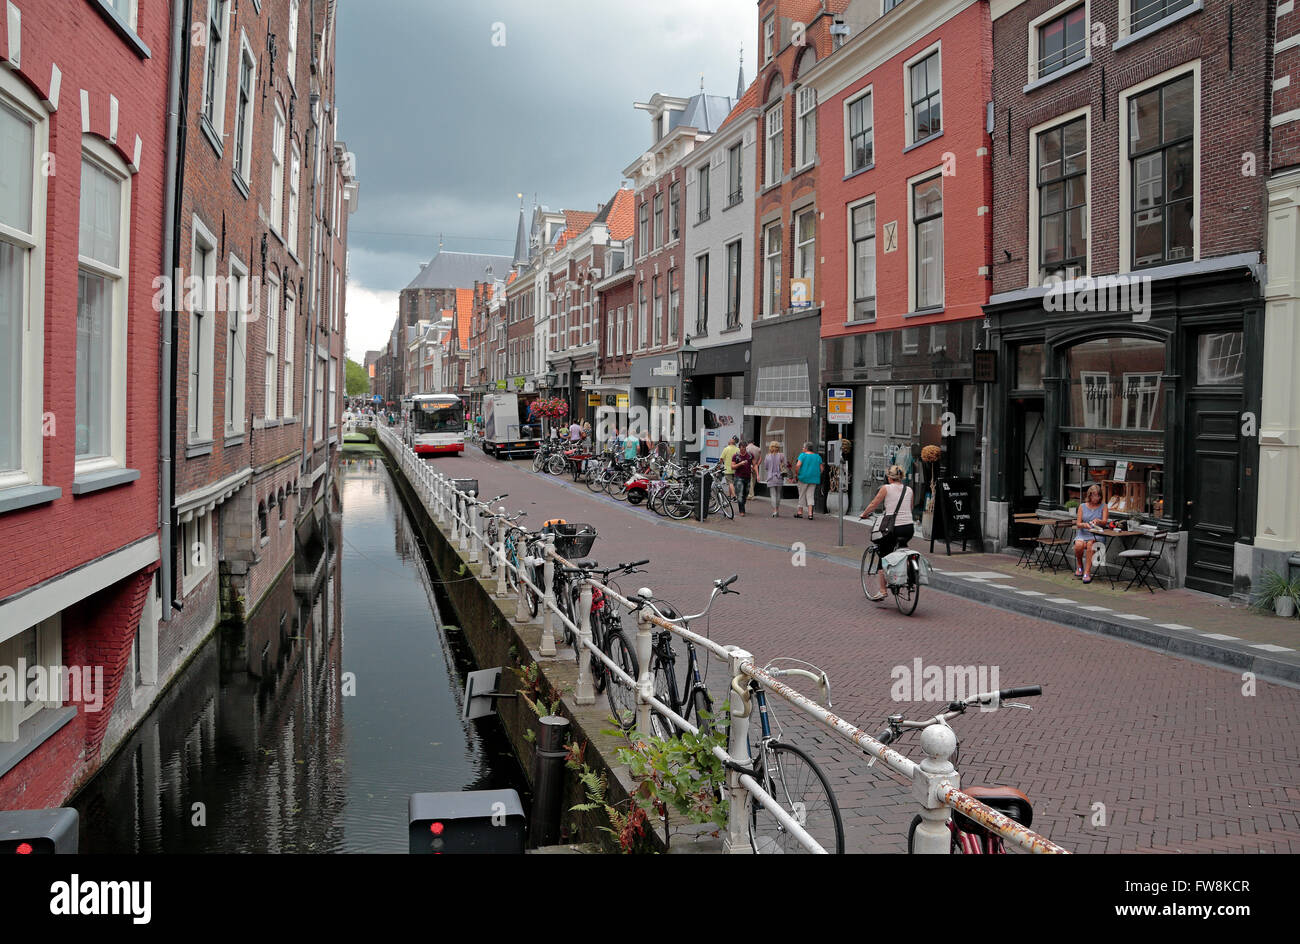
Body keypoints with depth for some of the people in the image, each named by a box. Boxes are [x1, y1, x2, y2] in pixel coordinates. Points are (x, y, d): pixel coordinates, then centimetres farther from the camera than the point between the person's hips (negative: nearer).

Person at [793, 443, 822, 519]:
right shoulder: (818, 456, 7)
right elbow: (821, 469, 5)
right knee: (810, 495, 5)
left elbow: (798, 465, -19)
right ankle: (810, 514, -7)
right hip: (814, 479, 3)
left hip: (804, 477, -3)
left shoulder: (803, 455, -7)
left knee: (802, 494, 9)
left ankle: (800, 512, 17)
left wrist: (796, 474, -7)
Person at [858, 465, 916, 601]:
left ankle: (882, 591, 6)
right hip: (909, 528, 5)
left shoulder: (886, 488, -1)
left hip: (893, 528, -5)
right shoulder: (909, 490, 11)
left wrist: (863, 514, 21)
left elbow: (873, 505, 4)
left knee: (883, 557, 9)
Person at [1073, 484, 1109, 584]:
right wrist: (1084, 524, -18)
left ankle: (1087, 572, -34)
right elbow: (1078, 523, 6)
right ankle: (1079, 566, -1)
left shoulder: (1103, 506, 9)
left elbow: (1104, 522, -4)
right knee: (1078, 545, -32)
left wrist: (1098, 521, -28)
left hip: (1097, 535, -1)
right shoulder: (1082, 506, 13)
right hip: (1083, 533, 1)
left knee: (1090, 544, -35)